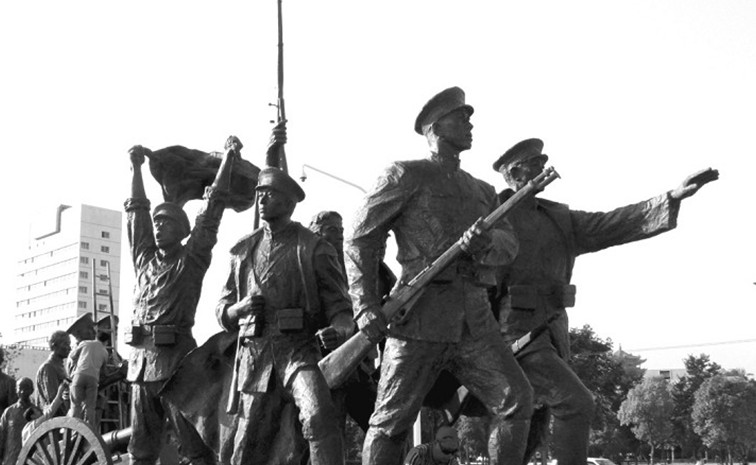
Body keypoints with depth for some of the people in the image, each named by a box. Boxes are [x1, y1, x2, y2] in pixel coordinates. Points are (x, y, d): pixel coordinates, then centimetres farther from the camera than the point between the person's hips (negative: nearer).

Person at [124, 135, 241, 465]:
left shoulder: (192, 258, 5)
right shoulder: (145, 257, 18)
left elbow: (212, 208, 3)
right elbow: (136, 209, 24)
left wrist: (228, 159, 2)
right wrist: (136, 167, 26)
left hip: (177, 359, -5)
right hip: (141, 360, 5)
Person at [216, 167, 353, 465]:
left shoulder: (315, 249, 3)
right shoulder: (243, 250, 15)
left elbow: (339, 306, 0)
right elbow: (223, 311, 18)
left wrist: (337, 329, -23)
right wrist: (240, 309, -6)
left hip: (300, 349, -4)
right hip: (255, 355, 4)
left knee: (318, 416, -31)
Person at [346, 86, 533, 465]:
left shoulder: (483, 191, 22)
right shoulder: (406, 175, 5)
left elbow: (508, 244, 8)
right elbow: (360, 240, 1)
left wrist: (485, 242, -17)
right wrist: (366, 307, -10)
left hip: (474, 320, 5)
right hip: (420, 318, -5)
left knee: (517, 400, -8)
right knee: (391, 422, -3)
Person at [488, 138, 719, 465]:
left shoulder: (560, 219, 14)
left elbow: (614, 225, 5)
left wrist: (676, 196, -5)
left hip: (550, 332, 7)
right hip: (513, 330, -7)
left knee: (530, 433, 13)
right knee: (576, 404, -18)